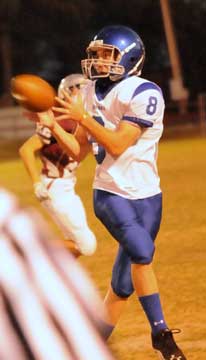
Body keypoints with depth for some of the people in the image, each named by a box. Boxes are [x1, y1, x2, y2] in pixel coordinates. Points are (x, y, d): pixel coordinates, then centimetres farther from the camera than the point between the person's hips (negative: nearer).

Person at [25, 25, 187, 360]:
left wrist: (82, 117, -22)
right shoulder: (91, 94, 6)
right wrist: (52, 124, -4)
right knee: (142, 251, -24)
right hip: (110, 193, 2)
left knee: (124, 280, 2)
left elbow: (118, 145, -19)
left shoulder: (144, 94, -12)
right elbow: (78, 151, 9)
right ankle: (160, 331, -13)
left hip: (145, 195, -2)